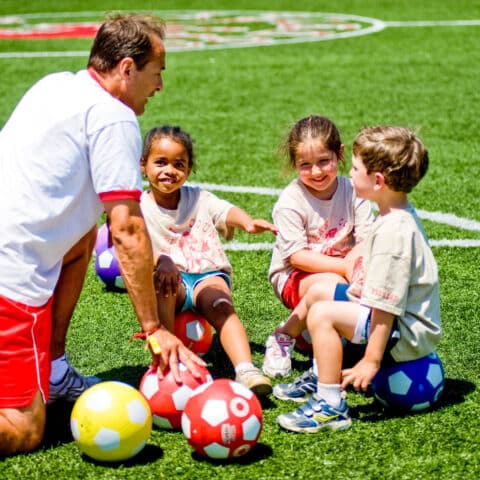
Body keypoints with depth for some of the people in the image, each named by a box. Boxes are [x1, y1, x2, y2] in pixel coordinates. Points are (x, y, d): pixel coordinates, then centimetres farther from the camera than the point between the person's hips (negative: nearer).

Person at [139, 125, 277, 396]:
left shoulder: (198, 199, 12)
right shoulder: (141, 208, 1)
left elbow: (226, 211, -4)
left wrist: (247, 222, -28)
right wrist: (162, 261, -39)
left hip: (208, 275, 1)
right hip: (171, 278, -1)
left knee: (220, 304, -30)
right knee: (161, 285, -35)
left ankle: (246, 370, -44)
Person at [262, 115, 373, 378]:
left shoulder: (352, 191, -4)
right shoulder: (290, 201, -14)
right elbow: (297, 256, -18)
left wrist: (355, 263, -31)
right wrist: (345, 266, -28)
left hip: (341, 271, 5)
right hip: (294, 277, -5)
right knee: (331, 286, -36)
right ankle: (284, 337, -11)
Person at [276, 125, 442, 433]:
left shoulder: (393, 232, -26)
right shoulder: (403, 215, 6)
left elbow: (385, 306, -26)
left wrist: (371, 361, -22)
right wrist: (359, 287, 16)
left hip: (408, 334, -11)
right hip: (412, 321, 11)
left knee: (322, 314, -22)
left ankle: (332, 407, -17)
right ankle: (323, 376, 26)